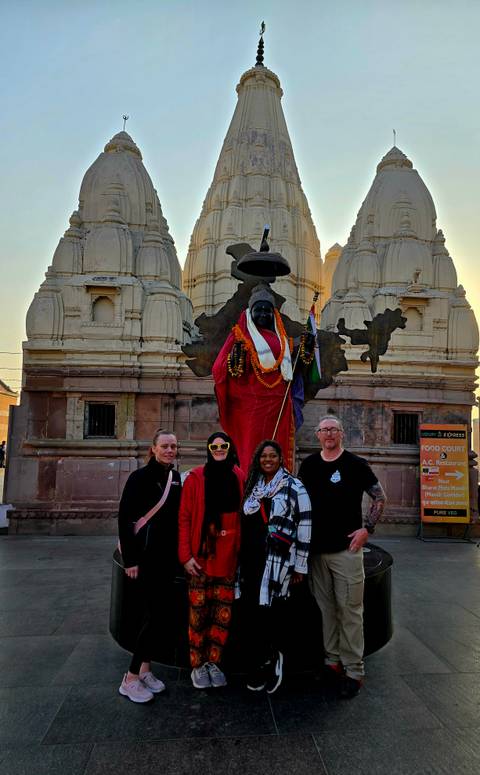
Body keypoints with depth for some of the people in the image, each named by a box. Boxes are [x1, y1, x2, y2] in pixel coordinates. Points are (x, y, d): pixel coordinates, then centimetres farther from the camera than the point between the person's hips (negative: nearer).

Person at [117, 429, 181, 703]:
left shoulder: (176, 478, 7)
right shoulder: (140, 477, -12)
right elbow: (125, 518, -14)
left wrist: (179, 552, 11)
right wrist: (130, 559, -16)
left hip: (168, 556, 7)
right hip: (145, 556, -6)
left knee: (162, 613, 11)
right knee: (154, 614, -5)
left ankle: (145, 668, 27)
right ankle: (131, 678, 10)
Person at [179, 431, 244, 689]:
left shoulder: (239, 478, 3)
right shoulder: (195, 478, -6)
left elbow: (244, 517, 8)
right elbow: (184, 518, -5)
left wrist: (242, 553, 5)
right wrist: (185, 555, -9)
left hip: (228, 558, 3)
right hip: (200, 558, -2)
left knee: (223, 615, 9)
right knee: (199, 614, 7)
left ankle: (213, 662, 28)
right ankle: (197, 665, 25)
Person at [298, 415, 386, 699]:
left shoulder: (355, 464, -4)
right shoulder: (308, 465, 7)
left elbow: (380, 497, 1)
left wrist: (367, 528, -8)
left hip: (346, 548, -4)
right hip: (316, 549, 4)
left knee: (350, 609, -1)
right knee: (327, 608, 12)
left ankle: (354, 670, 11)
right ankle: (333, 661, 25)